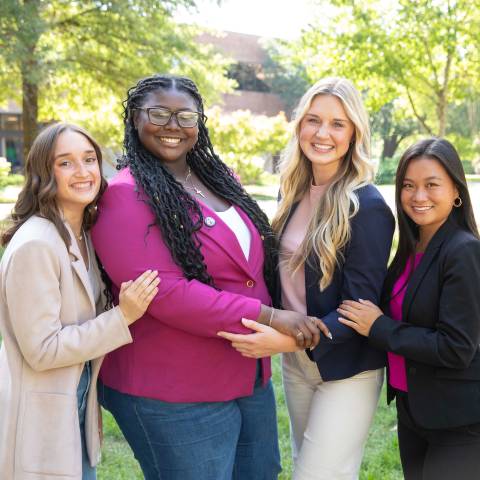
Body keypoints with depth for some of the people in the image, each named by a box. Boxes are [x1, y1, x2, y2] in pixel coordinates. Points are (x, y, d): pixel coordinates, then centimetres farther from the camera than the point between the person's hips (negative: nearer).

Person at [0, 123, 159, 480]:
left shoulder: (84, 235, 4)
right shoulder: (35, 245, -22)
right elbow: (42, 350, -22)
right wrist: (122, 317, -23)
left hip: (78, 405, 8)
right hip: (40, 419, -8)